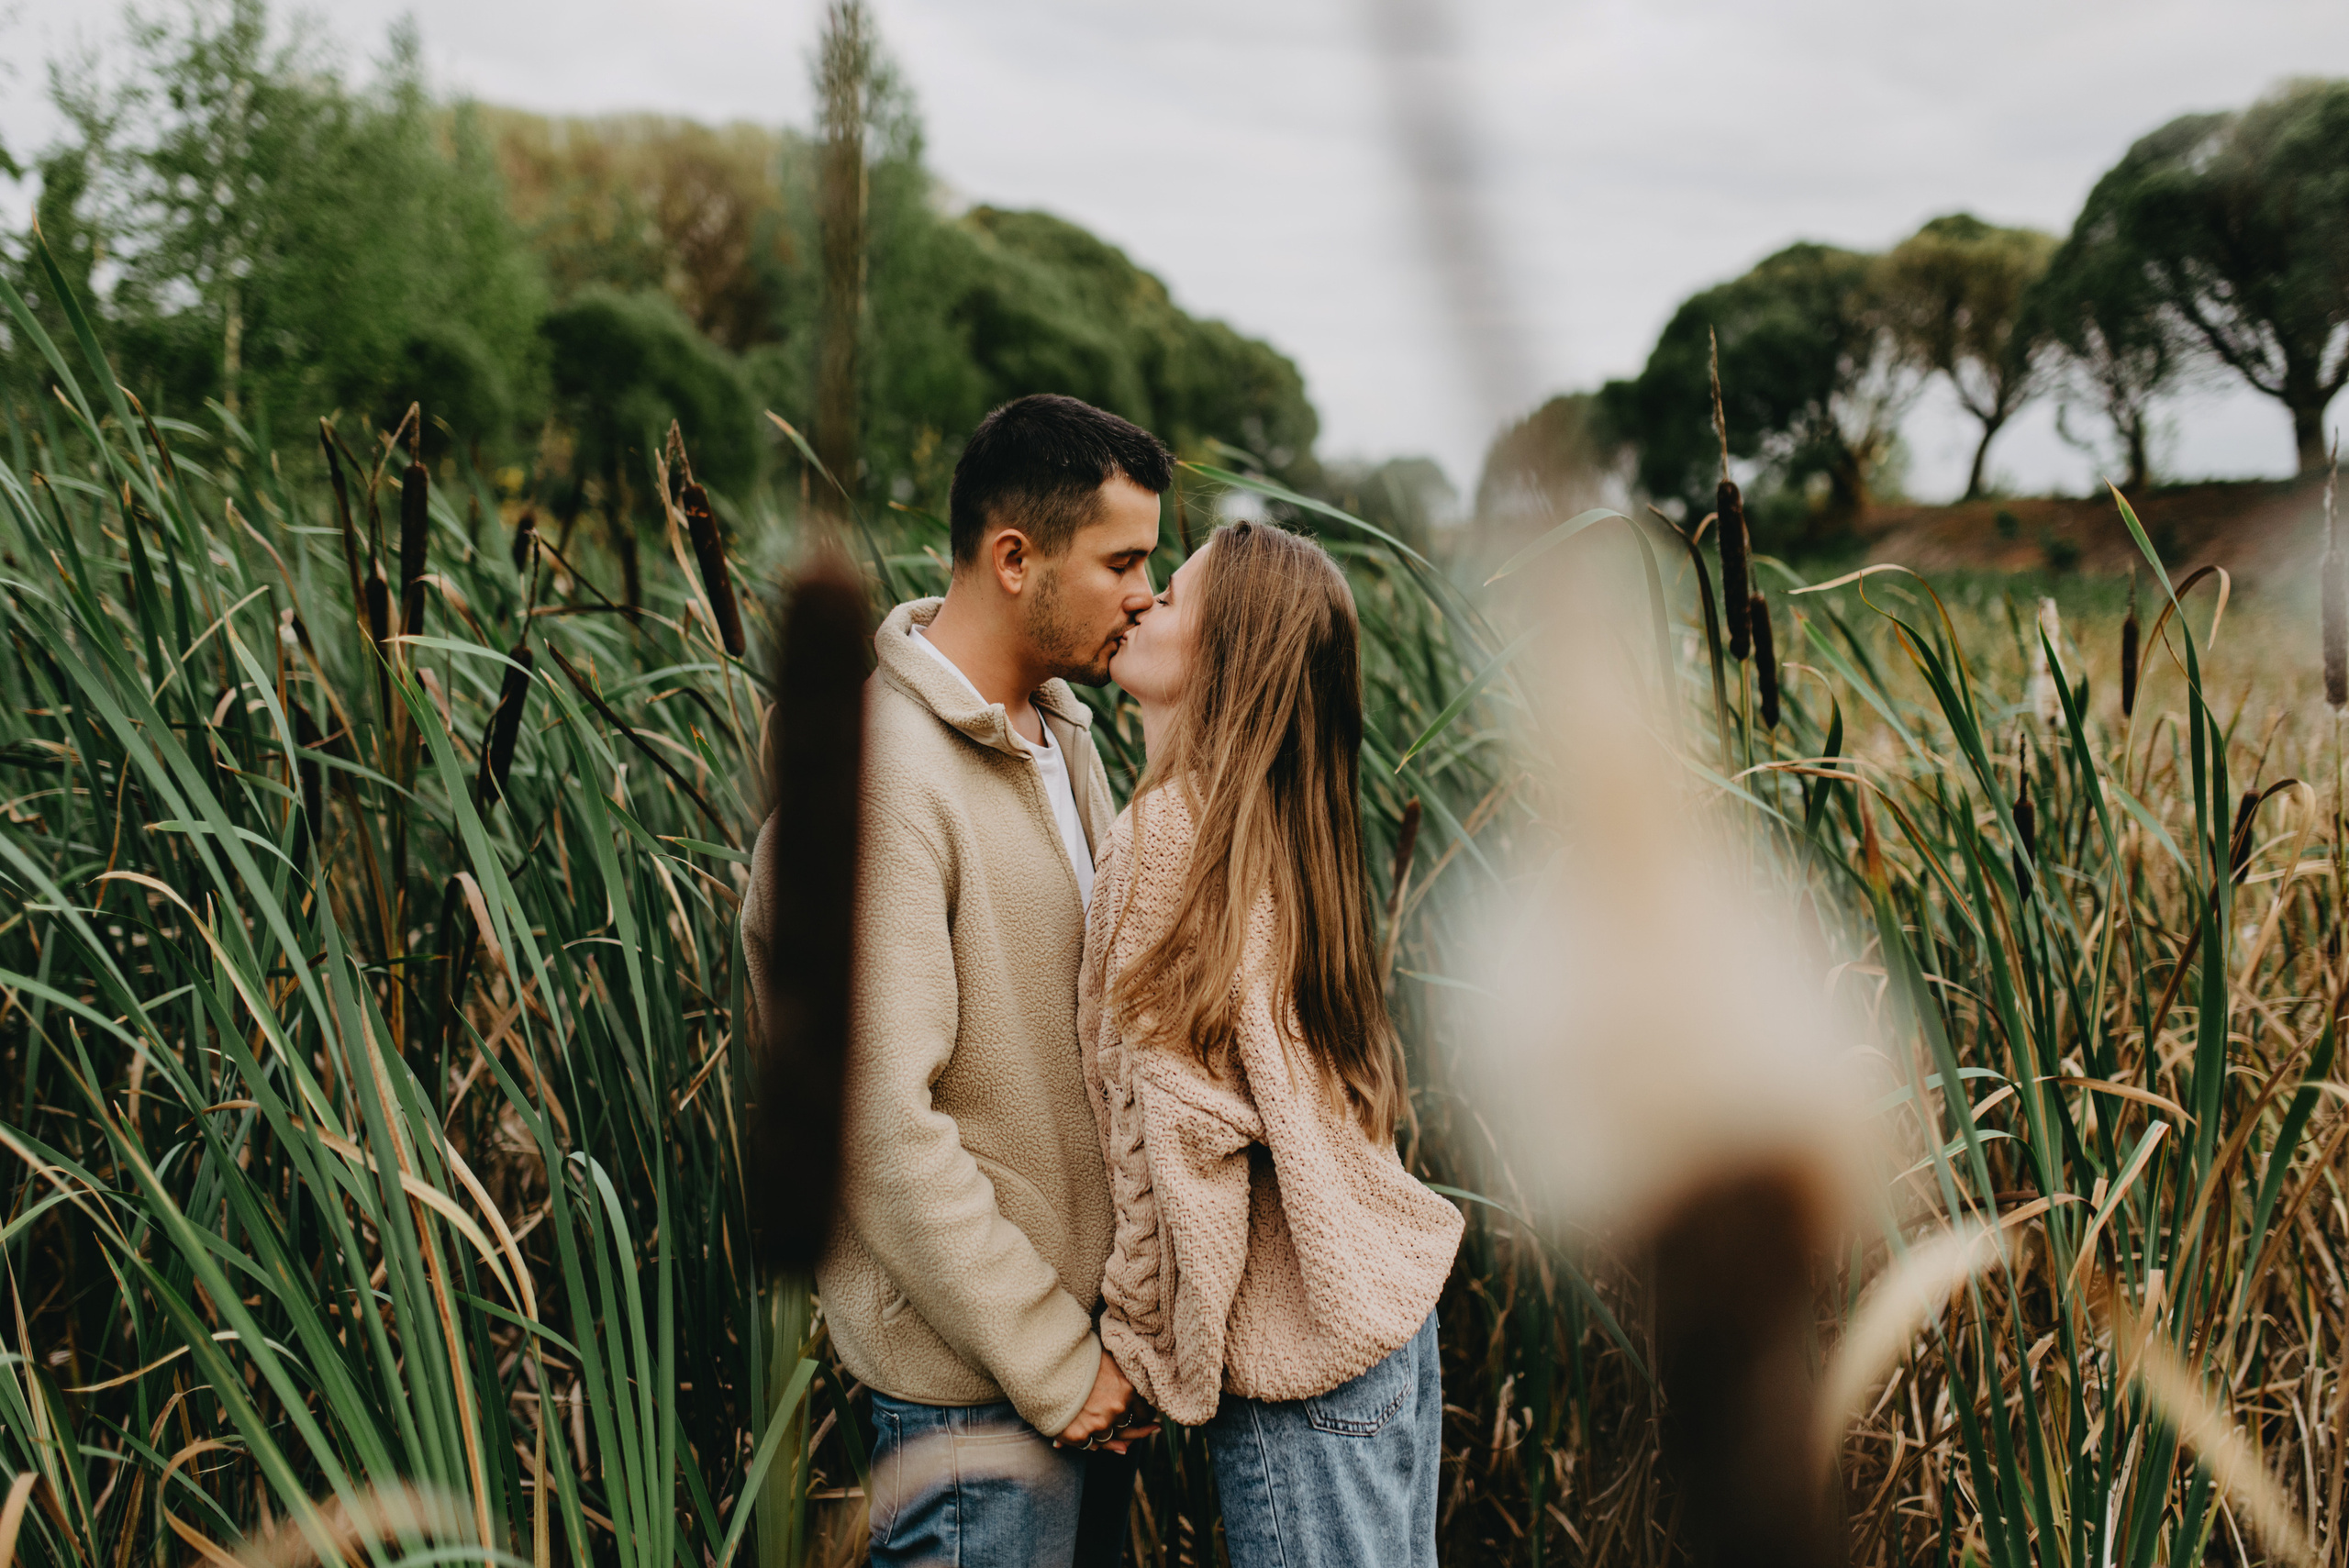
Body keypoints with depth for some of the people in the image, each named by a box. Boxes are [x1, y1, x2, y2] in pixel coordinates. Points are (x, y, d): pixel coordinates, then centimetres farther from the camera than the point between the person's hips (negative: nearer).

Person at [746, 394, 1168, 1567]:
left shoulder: (1058, 730, 9)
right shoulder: (876, 779, -22)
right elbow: (881, 1126, -25)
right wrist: (1055, 1362, -18)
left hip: (1085, 1327, 9)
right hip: (976, 1373, -9)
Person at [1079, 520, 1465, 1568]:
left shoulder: (1175, 829, -17)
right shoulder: (1283, 821, 6)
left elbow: (1182, 1133, -19)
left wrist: (1139, 1347, -10)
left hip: (1304, 1361, -8)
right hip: (1393, 1310, 8)